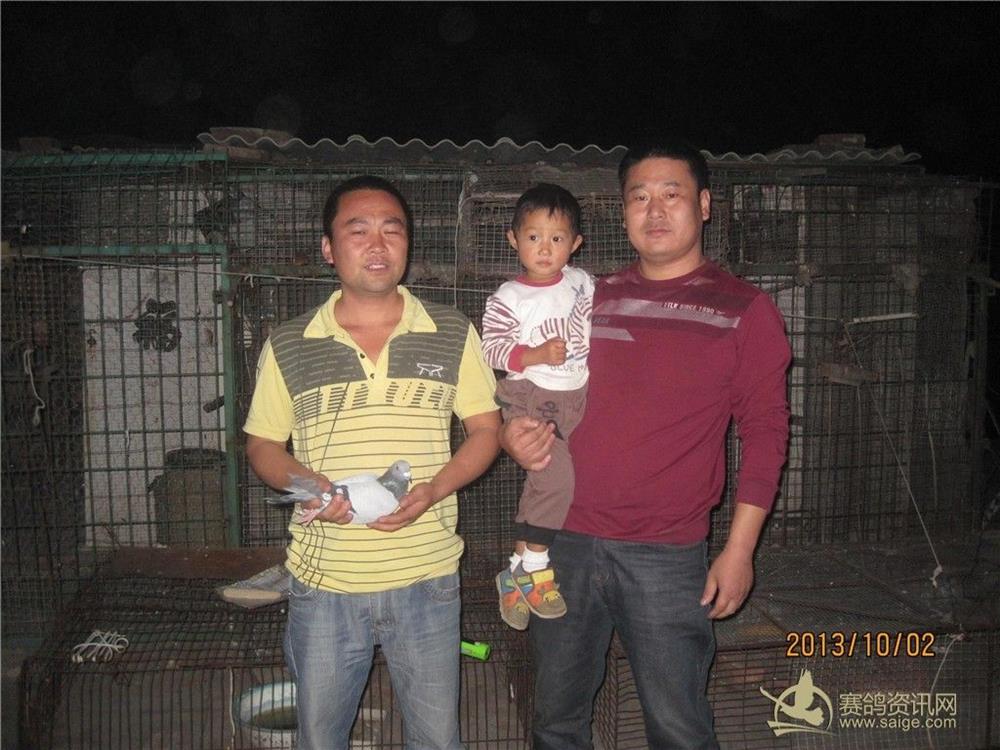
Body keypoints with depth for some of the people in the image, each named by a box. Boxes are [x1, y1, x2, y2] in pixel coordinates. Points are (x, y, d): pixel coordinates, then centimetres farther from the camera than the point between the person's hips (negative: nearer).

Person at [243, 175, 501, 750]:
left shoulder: (454, 335, 0)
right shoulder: (289, 347, 0)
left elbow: (486, 429, 4)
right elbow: (262, 444, 7)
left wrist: (433, 489, -15)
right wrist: (305, 483, -15)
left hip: (428, 579, 0)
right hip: (324, 586, 1)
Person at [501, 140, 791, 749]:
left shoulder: (744, 310, -1)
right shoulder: (593, 300, 10)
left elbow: (765, 432, -3)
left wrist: (740, 549, -7)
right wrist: (517, 435, -3)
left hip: (666, 558, -4)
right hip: (564, 541, 4)